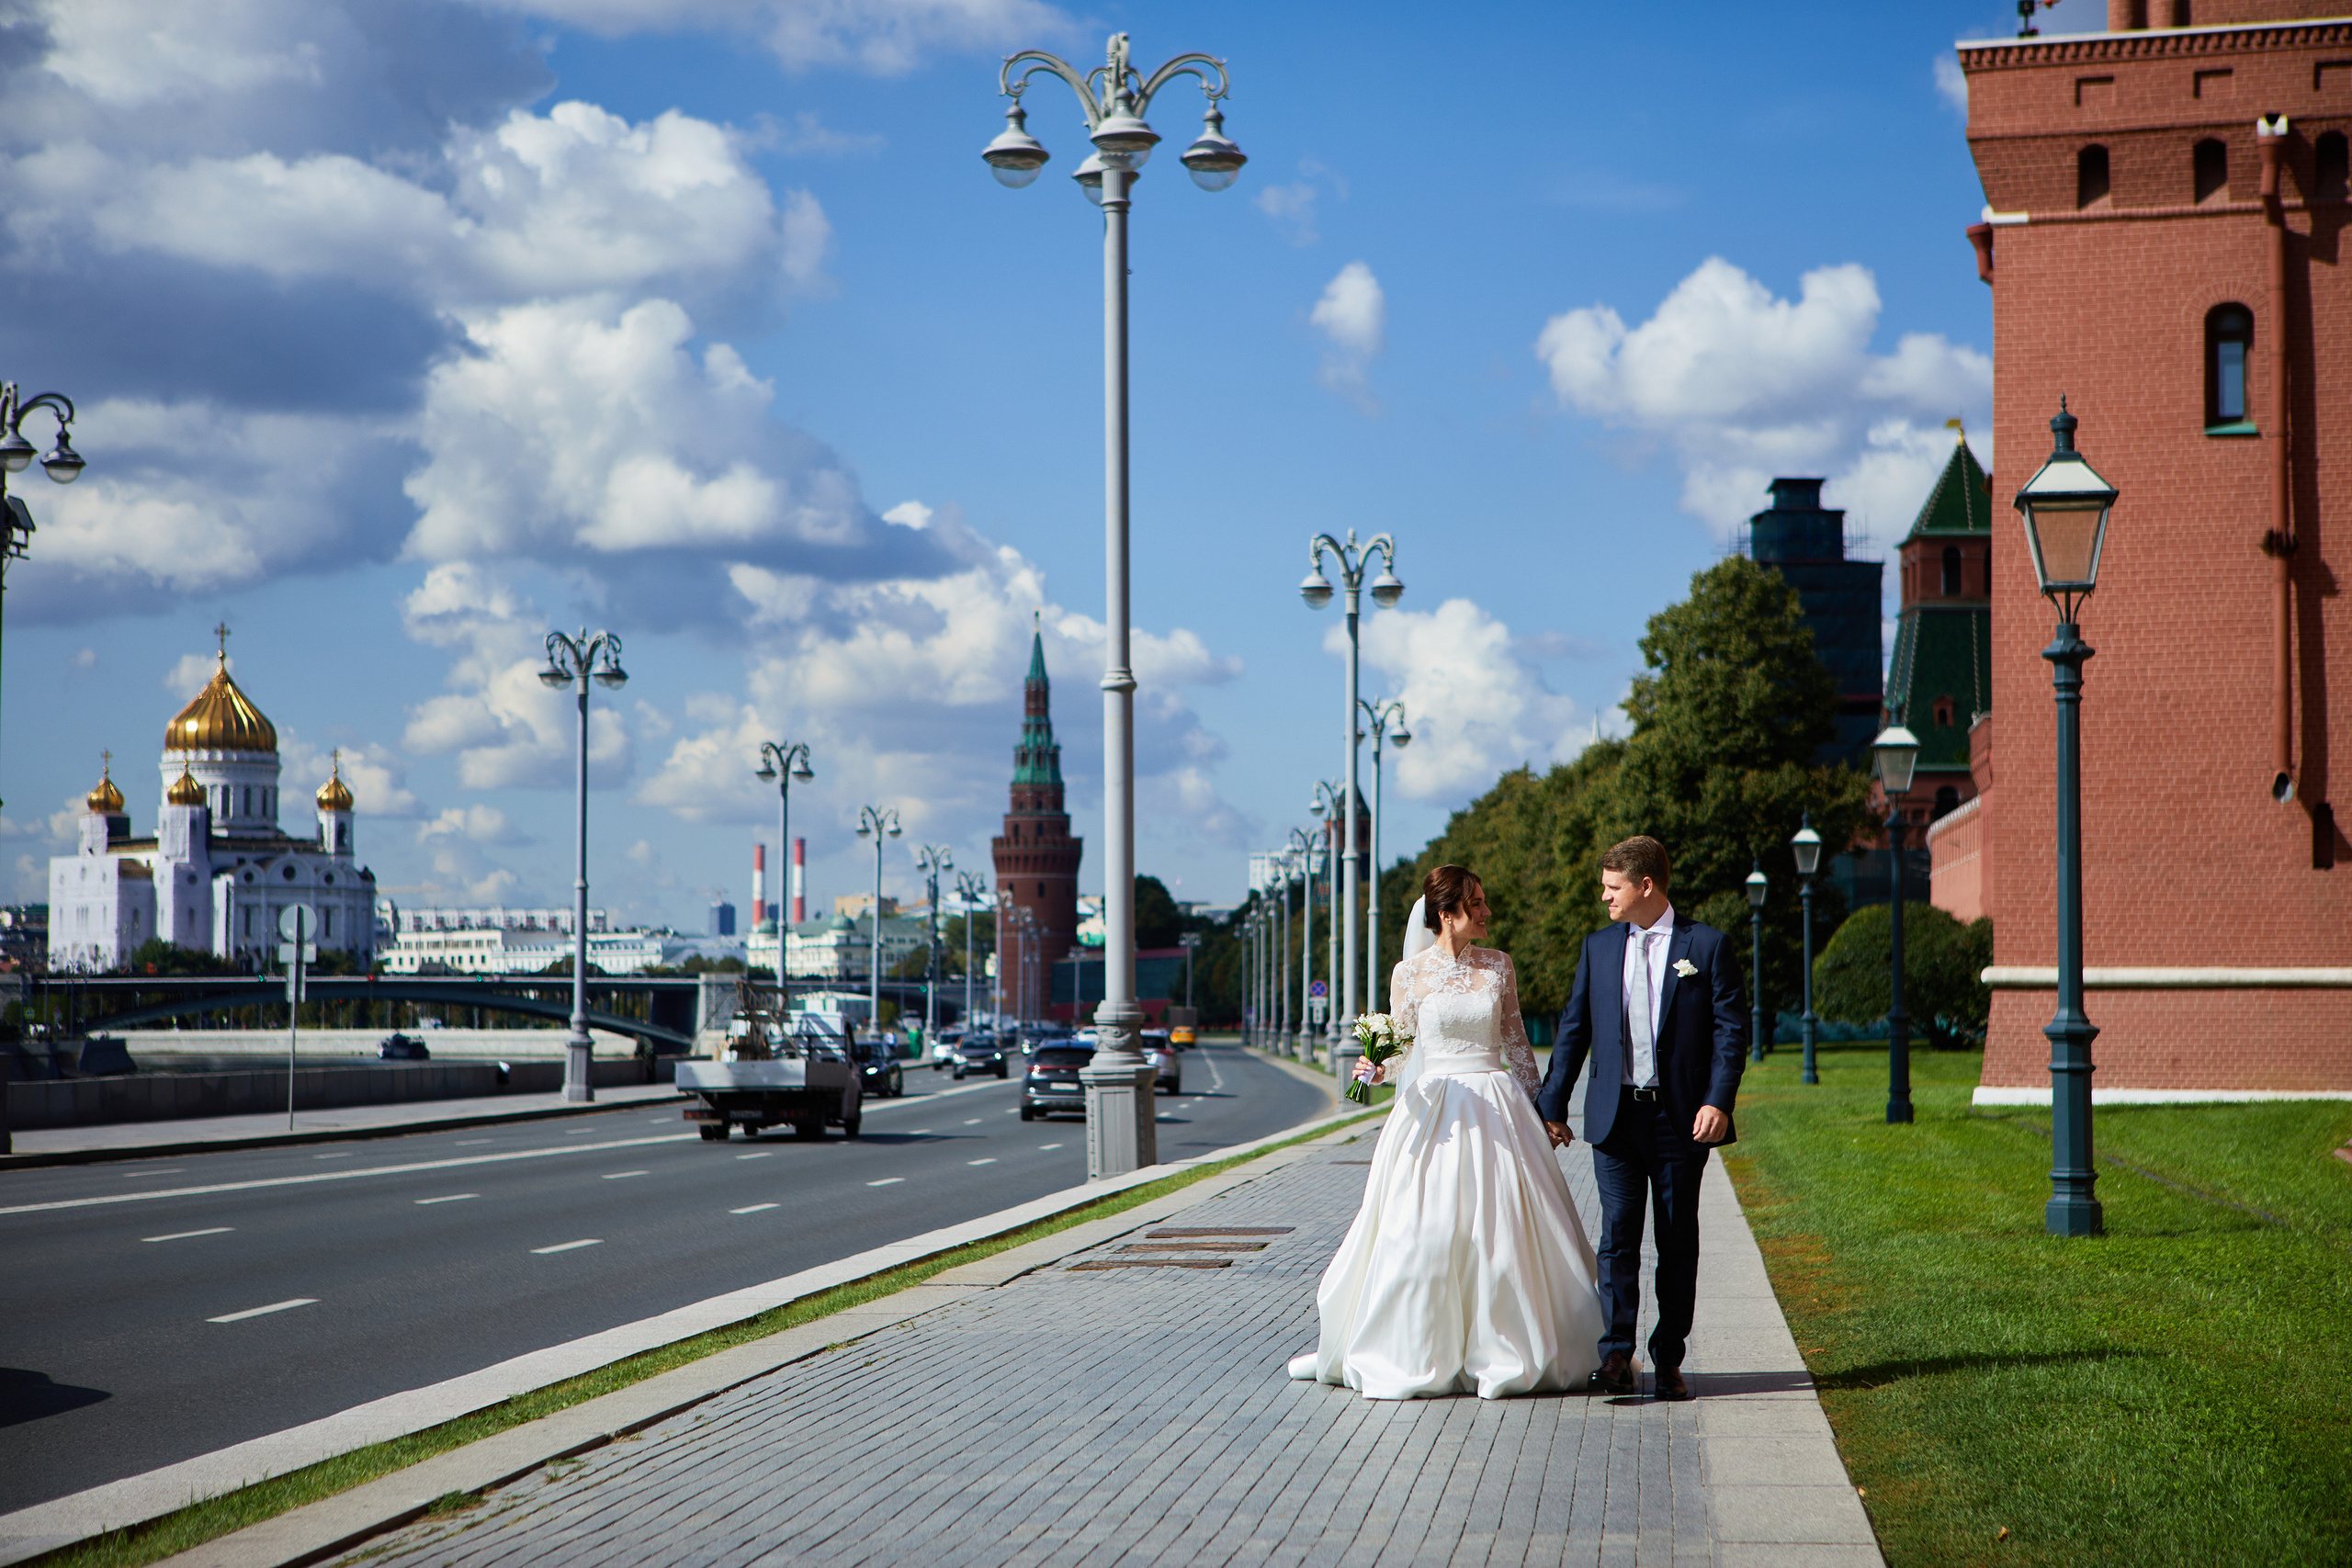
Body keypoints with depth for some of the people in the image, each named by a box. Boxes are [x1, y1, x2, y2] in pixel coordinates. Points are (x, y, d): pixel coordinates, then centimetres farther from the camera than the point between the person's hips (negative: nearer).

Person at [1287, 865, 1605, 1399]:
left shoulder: (1498, 965, 7)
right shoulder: (1410, 972, 0)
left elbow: (1517, 1042, 11)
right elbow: (1402, 1050, 5)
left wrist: (1537, 1109, 9)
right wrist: (1378, 1068, -16)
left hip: (1495, 1109, 2)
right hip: (1434, 1108, -2)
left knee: (1502, 1231, -1)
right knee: (1422, 1233, -5)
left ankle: (1503, 1355, 9)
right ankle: (1409, 1357, 8)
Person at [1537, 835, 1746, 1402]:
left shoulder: (1706, 945, 1)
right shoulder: (1598, 947, 11)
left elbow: (1731, 1029, -2)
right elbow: (1574, 1029, 14)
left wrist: (1719, 1101, -14)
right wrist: (1552, 1103, 10)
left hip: (1683, 1118, -2)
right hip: (1615, 1115, 2)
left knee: (1678, 1241, 3)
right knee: (1618, 1233, -5)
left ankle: (1668, 1360, 9)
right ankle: (1616, 1355, -8)